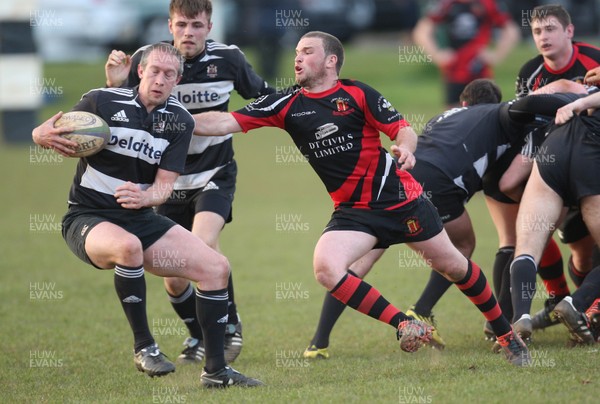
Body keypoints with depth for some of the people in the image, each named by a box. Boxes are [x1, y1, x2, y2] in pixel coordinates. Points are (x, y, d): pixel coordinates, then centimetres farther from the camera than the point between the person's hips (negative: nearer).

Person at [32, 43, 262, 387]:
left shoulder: (180, 120, 0)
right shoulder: (102, 102, -10)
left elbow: (165, 184, -4)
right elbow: (43, 133, -4)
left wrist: (145, 197, -28)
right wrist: (45, 135, -29)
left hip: (140, 219, 5)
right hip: (88, 219, -5)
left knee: (217, 267, -7)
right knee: (128, 246, -40)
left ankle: (216, 370, 3)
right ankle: (144, 347, -22)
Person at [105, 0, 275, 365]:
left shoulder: (228, 59, -10)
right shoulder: (146, 60, -13)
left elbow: (262, 96, 8)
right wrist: (116, 86, -27)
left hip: (215, 174, -1)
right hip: (170, 180, 2)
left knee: (203, 242, -28)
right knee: (174, 279, 2)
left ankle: (230, 324, -7)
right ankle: (199, 337, 31)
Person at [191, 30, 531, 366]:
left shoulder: (357, 93, -7)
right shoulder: (287, 106, 0)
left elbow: (403, 128, -8)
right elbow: (226, 122, -6)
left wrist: (405, 147, -31)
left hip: (401, 198, -2)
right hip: (353, 211, 2)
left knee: (453, 266, 6)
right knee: (325, 267, -25)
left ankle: (506, 333, 28)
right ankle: (407, 326, -15)